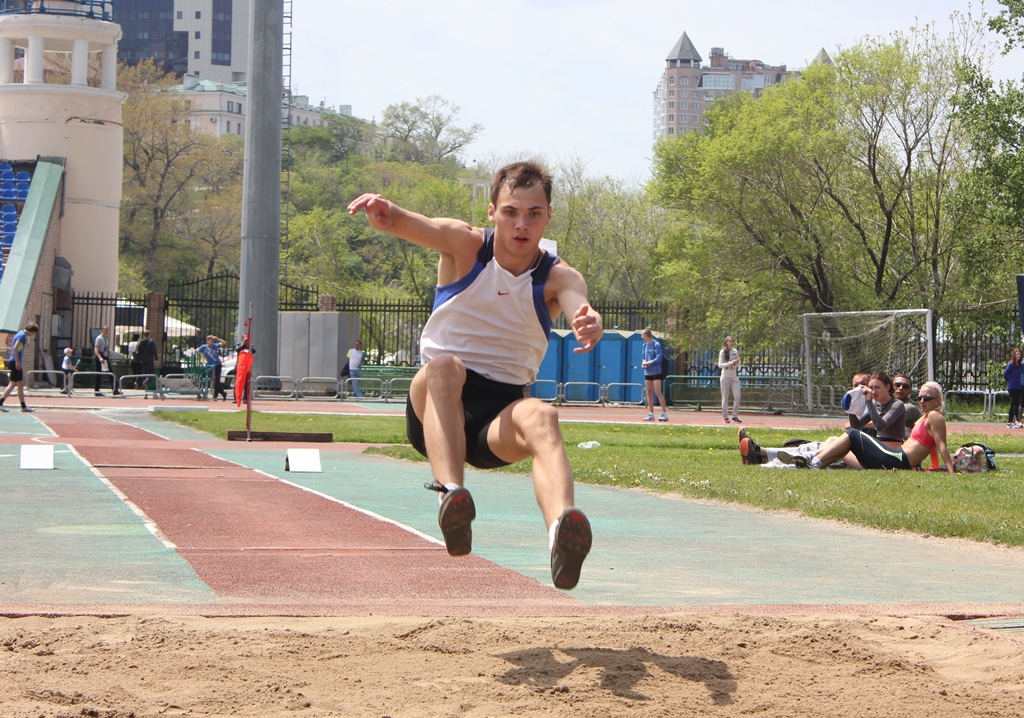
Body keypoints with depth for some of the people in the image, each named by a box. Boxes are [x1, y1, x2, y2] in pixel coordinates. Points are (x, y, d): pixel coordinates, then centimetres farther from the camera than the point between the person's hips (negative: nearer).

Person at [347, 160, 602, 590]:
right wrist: (385, 213, -46)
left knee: (540, 416, -34)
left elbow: (578, 305, -27)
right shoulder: (465, 246, -2)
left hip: (499, 417, 0)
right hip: (434, 406, 0)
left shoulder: (558, 278, -3)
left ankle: (561, 537, -60)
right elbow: (415, 226, -22)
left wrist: (589, 324, -52)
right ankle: (450, 494, -52)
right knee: (445, 366, -33)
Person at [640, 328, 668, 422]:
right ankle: (651, 414, 14)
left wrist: (648, 362, -17)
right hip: (648, 372, 7)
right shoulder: (645, 345, 11)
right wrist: (643, 363, -3)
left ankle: (664, 413, -7)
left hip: (656, 372, -7)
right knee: (649, 392, 8)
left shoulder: (656, 344, -11)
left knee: (658, 392, -10)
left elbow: (659, 358, -16)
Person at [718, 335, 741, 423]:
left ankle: (735, 416, -2)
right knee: (725, 397, 0)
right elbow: (720, 365, -12)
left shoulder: (735, 352, 9)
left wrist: (737, 363, -7)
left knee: (737, 396, -8)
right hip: (725, 376, -4)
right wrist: (731, 363, -22)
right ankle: (725, 417, 8)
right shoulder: (723, 352, -5)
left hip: (734, 376, 4)